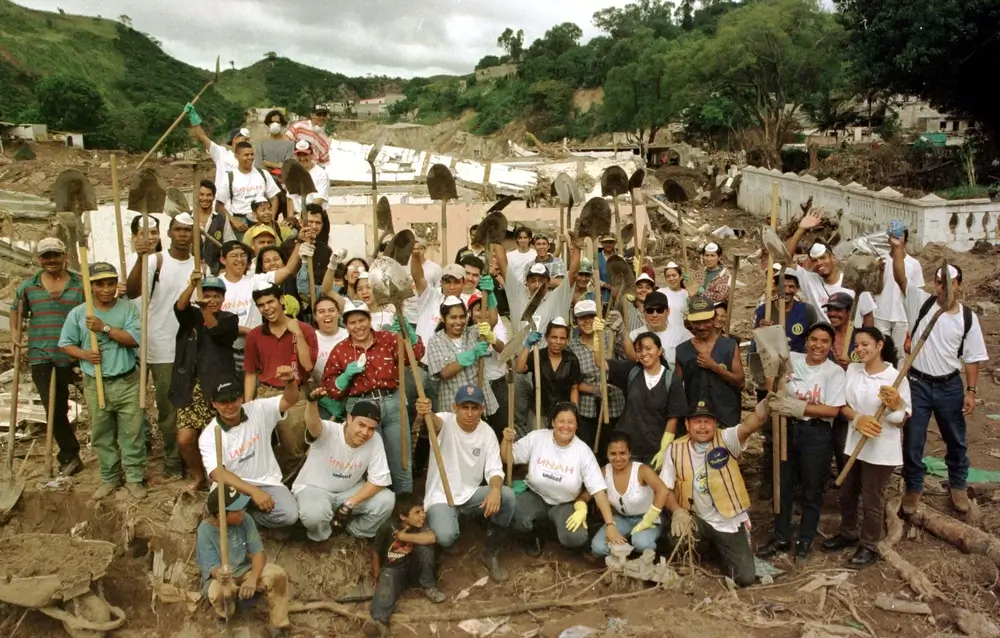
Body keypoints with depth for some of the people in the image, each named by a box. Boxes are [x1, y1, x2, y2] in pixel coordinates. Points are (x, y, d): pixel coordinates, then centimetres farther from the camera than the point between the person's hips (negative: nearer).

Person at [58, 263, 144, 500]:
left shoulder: (128, 308, -5)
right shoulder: (77, 313, -1)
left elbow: (134, 339, -15)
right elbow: (65, 344, 5)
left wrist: (104, 327, -21)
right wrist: (85, 354, -13)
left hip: (127, 382, -2)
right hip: (95, 384, 2)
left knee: (132, 433, 4)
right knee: (102, 435, 13)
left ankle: (135, 478, 16)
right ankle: (109, 479, 27)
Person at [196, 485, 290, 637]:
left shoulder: (245, 520, -15)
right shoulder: (205, 530, -22)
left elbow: (258, 552, -14)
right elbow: (211, 566, -23)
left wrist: (253, 579, -32)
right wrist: (218, 574, -48)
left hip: (246, 570, 3)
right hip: (220, 576, -2)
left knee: (277, 574, -25)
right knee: (217, 592, -37)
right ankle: (226, 616, 2)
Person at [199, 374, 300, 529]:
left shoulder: (257, 410, -2)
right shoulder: (209, 435, -8)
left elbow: (290, 400, -10)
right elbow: (218, 473, -20)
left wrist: (290, 381, -36)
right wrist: (253, 491, -35)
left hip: (267, 482, 2)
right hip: (234, 487, -2)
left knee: (289, 515, -24)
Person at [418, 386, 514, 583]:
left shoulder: (487, 432, -4)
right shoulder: (445, 422, -16)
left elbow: (494, 469, -8)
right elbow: (435, 422, -42)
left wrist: (495, 489, -32)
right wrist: (426, 413, -68)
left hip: (471, 495, 4)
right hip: (441, 496, -4)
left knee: (507, 495, -24)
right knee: (445, 537, -32)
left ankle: (492, 554, -3)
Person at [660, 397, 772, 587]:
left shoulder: (726, 440, -13)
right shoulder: (675, 449, -7)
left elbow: (748, 426, -34)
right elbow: (665, 487, -1)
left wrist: (765, 406, -55)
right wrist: (678, 511, -19)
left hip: (730, 522, -1)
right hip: (698, 520, 1)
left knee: (745, 577, -8)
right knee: (677, 537, -31)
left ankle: (721, 550, 28)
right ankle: (704, 547, 8)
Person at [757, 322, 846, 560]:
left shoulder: (835, 372, -10)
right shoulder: (791, 360, 0)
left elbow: (833, 410, -16)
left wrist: (798, 408, -23)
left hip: (816, 435, -3)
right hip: (787, 430, 4)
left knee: (811, 491, 11)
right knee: (783, 486, 14)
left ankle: (805, 540, 29)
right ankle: (781, 538, 29)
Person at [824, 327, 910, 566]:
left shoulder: (896, 378, -15)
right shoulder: (852, 369, 1)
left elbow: (902, 421, -9)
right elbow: (843, 405, 3)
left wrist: (895, 404, -30)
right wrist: (858, 419, -16)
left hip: (881, 450, -6)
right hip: (854, 444, 6)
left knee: (872, 500, 7)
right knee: (846, 494, 20)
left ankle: (869, 546, 26)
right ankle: (848, 534, 42)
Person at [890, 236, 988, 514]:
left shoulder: (968, 318, -3)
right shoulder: (921, 303, -5)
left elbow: (972, 359, 0)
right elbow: (900, 277, -19)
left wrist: (970, 391, -5)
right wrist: (897, 248, -32)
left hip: (950, 386, 1)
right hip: (917, 383, -1)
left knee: (956, 440, 17)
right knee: (913, 440, 7)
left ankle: (958, 485, 38)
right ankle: (913, 488, 25)